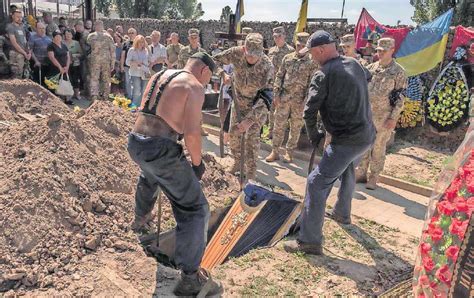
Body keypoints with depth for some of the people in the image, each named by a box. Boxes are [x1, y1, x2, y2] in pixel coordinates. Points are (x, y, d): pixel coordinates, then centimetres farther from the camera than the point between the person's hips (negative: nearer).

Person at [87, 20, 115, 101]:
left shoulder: (91, 36, 2)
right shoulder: (108, 36, 2)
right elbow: (113, 50, 0)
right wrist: (112, 63, 4)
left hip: (95, 59, -1)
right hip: (106, 60, 1)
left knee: (94, 78, 2)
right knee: (106, 79, 9)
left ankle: (94, 95, -11)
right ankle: (105, 97, 14)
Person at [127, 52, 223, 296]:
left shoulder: (158, 75, 16)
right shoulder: (194, 87, -8)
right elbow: (192, 134, -16)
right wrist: (197, 163, -1)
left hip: (134, 143, 8)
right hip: (161, 150, -8)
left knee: (149, 176, 42)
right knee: (195, 208, 2)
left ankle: (140, 219, 64)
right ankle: (190, 278, 3)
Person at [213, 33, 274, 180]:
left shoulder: (267, 66, -33)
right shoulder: (236, 53, -23)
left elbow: (265, 97, -32)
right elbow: (215, 61, -6)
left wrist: (249, 120, -37)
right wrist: (223, 74, -27)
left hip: (258, 105, -4)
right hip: (239, 100, 4)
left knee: (252, 137, -7)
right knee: (233, 133, 9)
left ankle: (251, 172, 7)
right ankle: (237, 161, 32)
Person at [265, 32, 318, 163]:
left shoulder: (312, 62, -3)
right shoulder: (287, 58, 5)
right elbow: (279, 76, 7)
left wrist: (307, 101, -10)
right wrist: (276, 94, -1)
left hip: (299, 101, -2)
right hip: (283, 98, 2)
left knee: (295, 128, 8)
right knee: (278, 125, 4)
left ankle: (289, 152, 22)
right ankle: (275, 152, 14)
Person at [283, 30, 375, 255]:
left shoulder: (323, 74, -14)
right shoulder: (354, 64, 9)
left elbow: (310, 111, -13)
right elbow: (368, 76, 34)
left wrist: (313, 136, 2)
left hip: (347, 140, -9)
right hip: (367, 135, 9)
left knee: (317, 183, -8)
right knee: (347, 170, 33)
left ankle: (310, 241, -6)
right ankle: (342, 213, 51)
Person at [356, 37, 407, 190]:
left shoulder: (398, 71, -4)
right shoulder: (371, 67, 8)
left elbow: (400, 97, -6)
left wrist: (393, 118, -11)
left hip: (384, 117, -4)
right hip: (366, 114, 4)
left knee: (378, 147, 4)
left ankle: (373, 178, 15)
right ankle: (361, 173, 22)